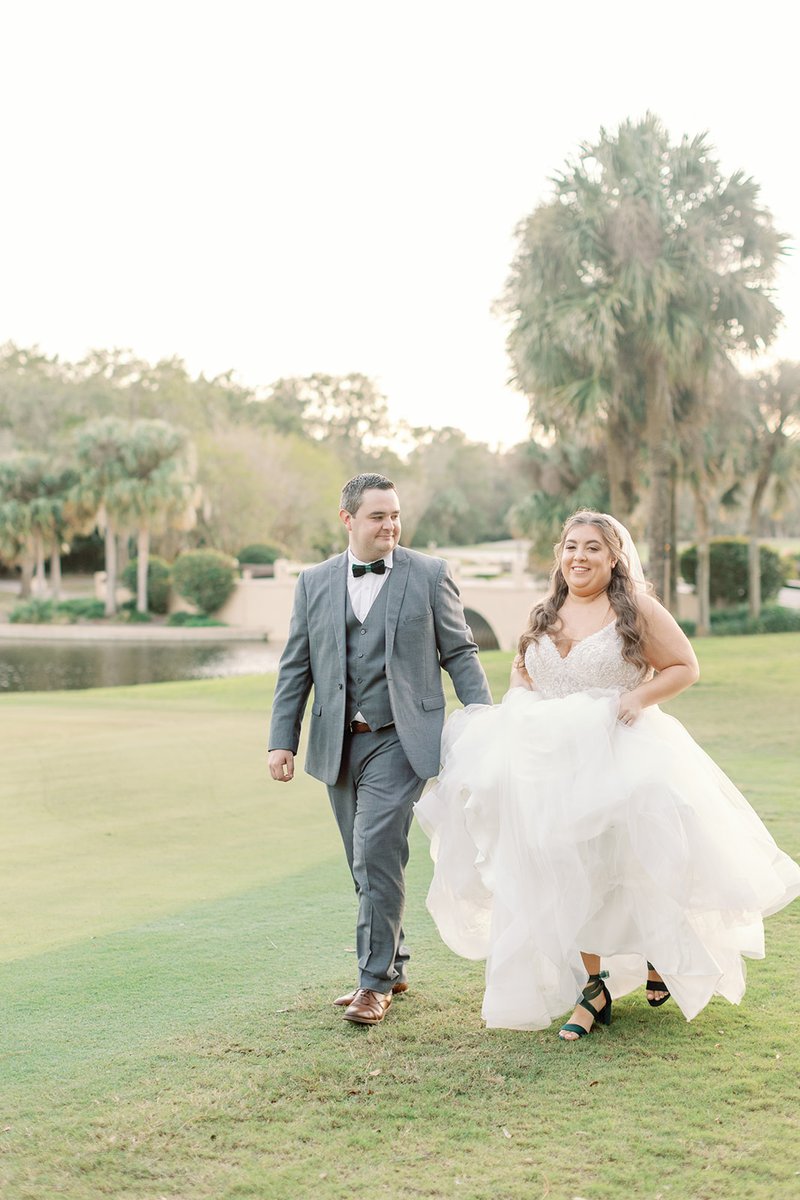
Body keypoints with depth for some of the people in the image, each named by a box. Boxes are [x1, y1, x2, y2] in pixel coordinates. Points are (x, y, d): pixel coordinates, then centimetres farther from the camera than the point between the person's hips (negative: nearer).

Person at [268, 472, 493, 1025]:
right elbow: (296, 668, 10)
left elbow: (460, 654, 3)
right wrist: (282, 740, 4)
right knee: (369, 863, 12)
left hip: (398, 738, -4)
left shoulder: (430, 575, 1)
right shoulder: (315, 582, 8)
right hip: (339, 744, 4)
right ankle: (394, 966, 26)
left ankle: (376, 981, -4)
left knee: (377, 854, -13)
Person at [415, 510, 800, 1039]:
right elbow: (522, 670, 26)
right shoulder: (546, 615, 12)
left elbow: (685, 667, -2)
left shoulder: (636, 609, -4)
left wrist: (639, 698, -16)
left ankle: (664, 951, 28)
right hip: (555, 760, 5)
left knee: (633, 865, -3)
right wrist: (522, 700, 5)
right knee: (571, 872, 1)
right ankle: (593, 987, 10)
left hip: (621, 753, -4)